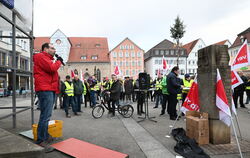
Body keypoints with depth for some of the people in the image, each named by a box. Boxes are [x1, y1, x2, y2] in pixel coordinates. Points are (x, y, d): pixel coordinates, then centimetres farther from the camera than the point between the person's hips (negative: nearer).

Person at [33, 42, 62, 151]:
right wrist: (59, 61, -1)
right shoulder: (41, 56, -5)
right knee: (45, 116, -12)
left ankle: (46, 136, 28)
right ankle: (41, 141, -6)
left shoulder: (46, 58, 26)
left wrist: (58, 62, 10)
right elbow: (52, 68, -18)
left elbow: (51, 71, 23)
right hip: (45, 89, -11)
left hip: (50, 89, 11)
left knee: (46, 115, 16)